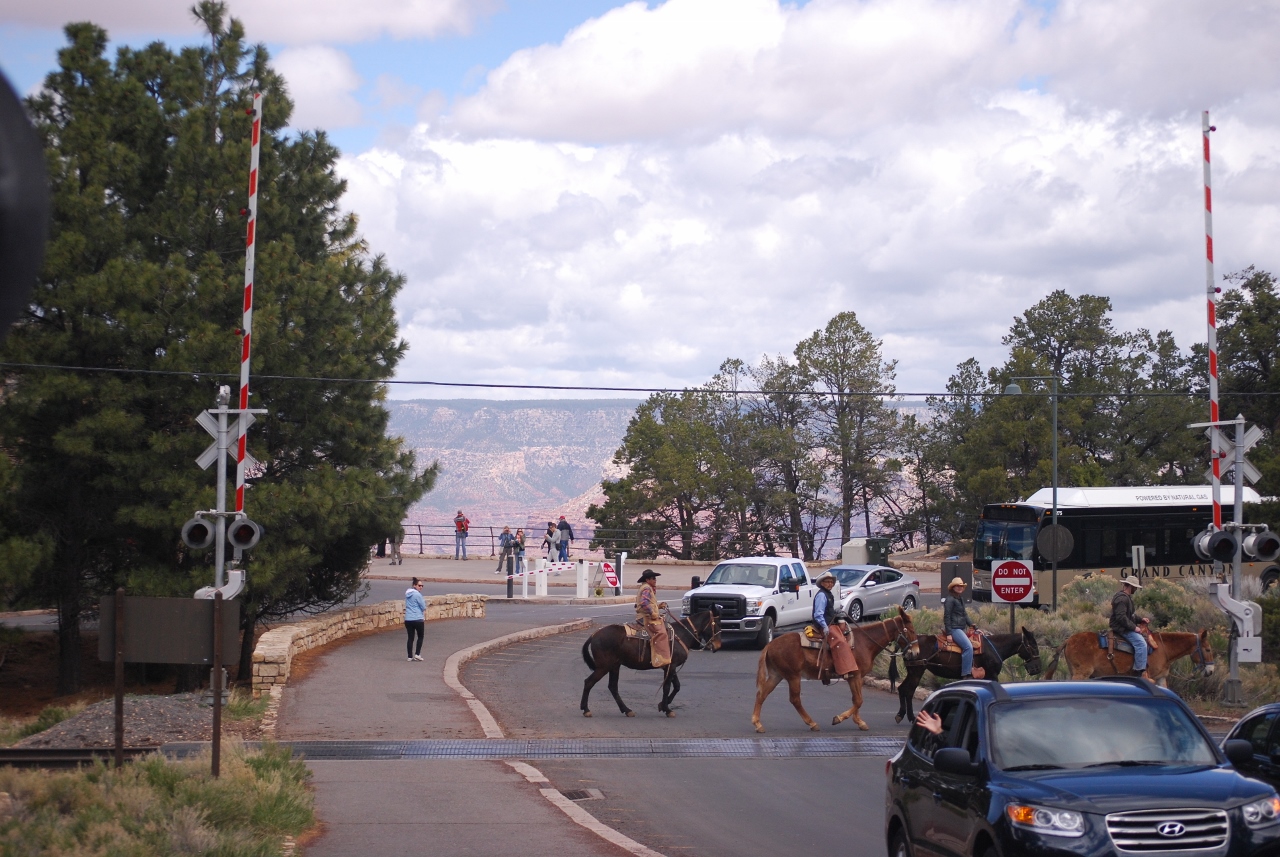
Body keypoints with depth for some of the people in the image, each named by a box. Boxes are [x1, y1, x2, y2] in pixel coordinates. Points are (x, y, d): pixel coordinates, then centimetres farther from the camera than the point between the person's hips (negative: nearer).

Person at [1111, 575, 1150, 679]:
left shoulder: (1127, 597, 18)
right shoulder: (1122, 598, -18)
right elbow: (1121, 617, -26)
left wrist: (1141, 619, 12)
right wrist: (1134, 627, -22)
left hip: (1126, 627, 12)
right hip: (1121, 628, -12)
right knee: (1141, 643, -22)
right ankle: (1141, 671, -24)